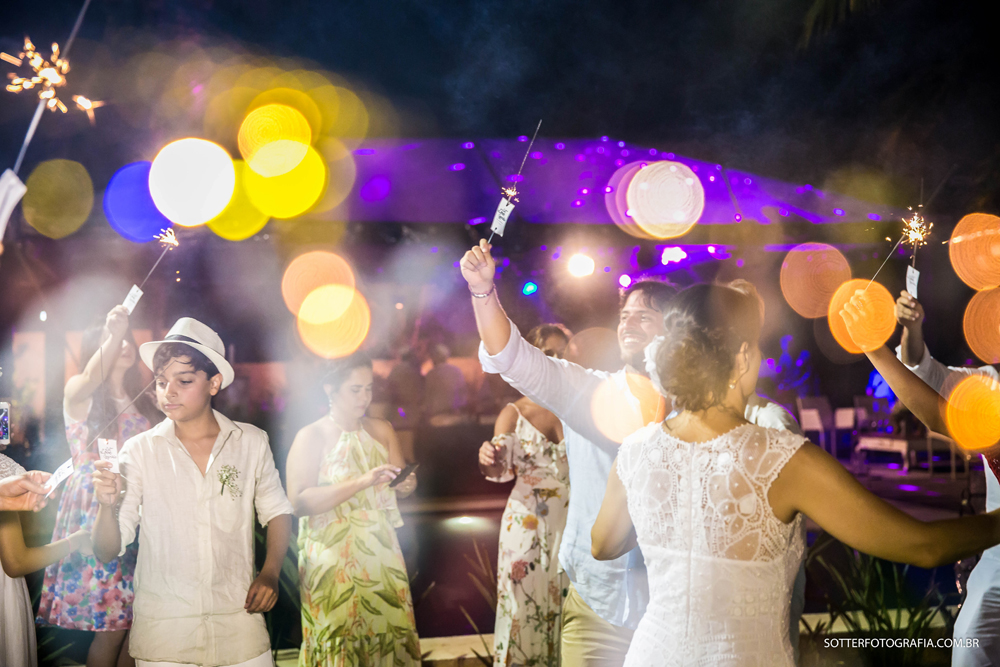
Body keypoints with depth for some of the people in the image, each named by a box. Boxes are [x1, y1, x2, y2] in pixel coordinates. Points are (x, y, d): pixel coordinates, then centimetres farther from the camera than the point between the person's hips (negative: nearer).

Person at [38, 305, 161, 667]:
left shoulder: (142, 401, 17)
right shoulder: (77, 391, 2)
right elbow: (91, 379, -23)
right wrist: (113, 335, -40)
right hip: (93, 511, -5)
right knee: (113, 626, -10)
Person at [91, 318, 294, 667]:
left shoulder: (252, 442, -1)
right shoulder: (139, 451, -3)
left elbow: (276, 510, 14)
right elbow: (107, 552, -5)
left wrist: (270, 573, 0)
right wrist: (108, 506, -24)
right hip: (160, 636, 0)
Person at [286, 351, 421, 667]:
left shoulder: (381, 430, 9)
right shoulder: (310, 437, -6)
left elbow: (400, 482, 15)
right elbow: (299, 501, -16)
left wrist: (407, 484, -10)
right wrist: (362, 482, -24)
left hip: (380, 551, 4)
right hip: (332, 556, -4)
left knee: (389, 630, 1)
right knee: (339, 641, -4)